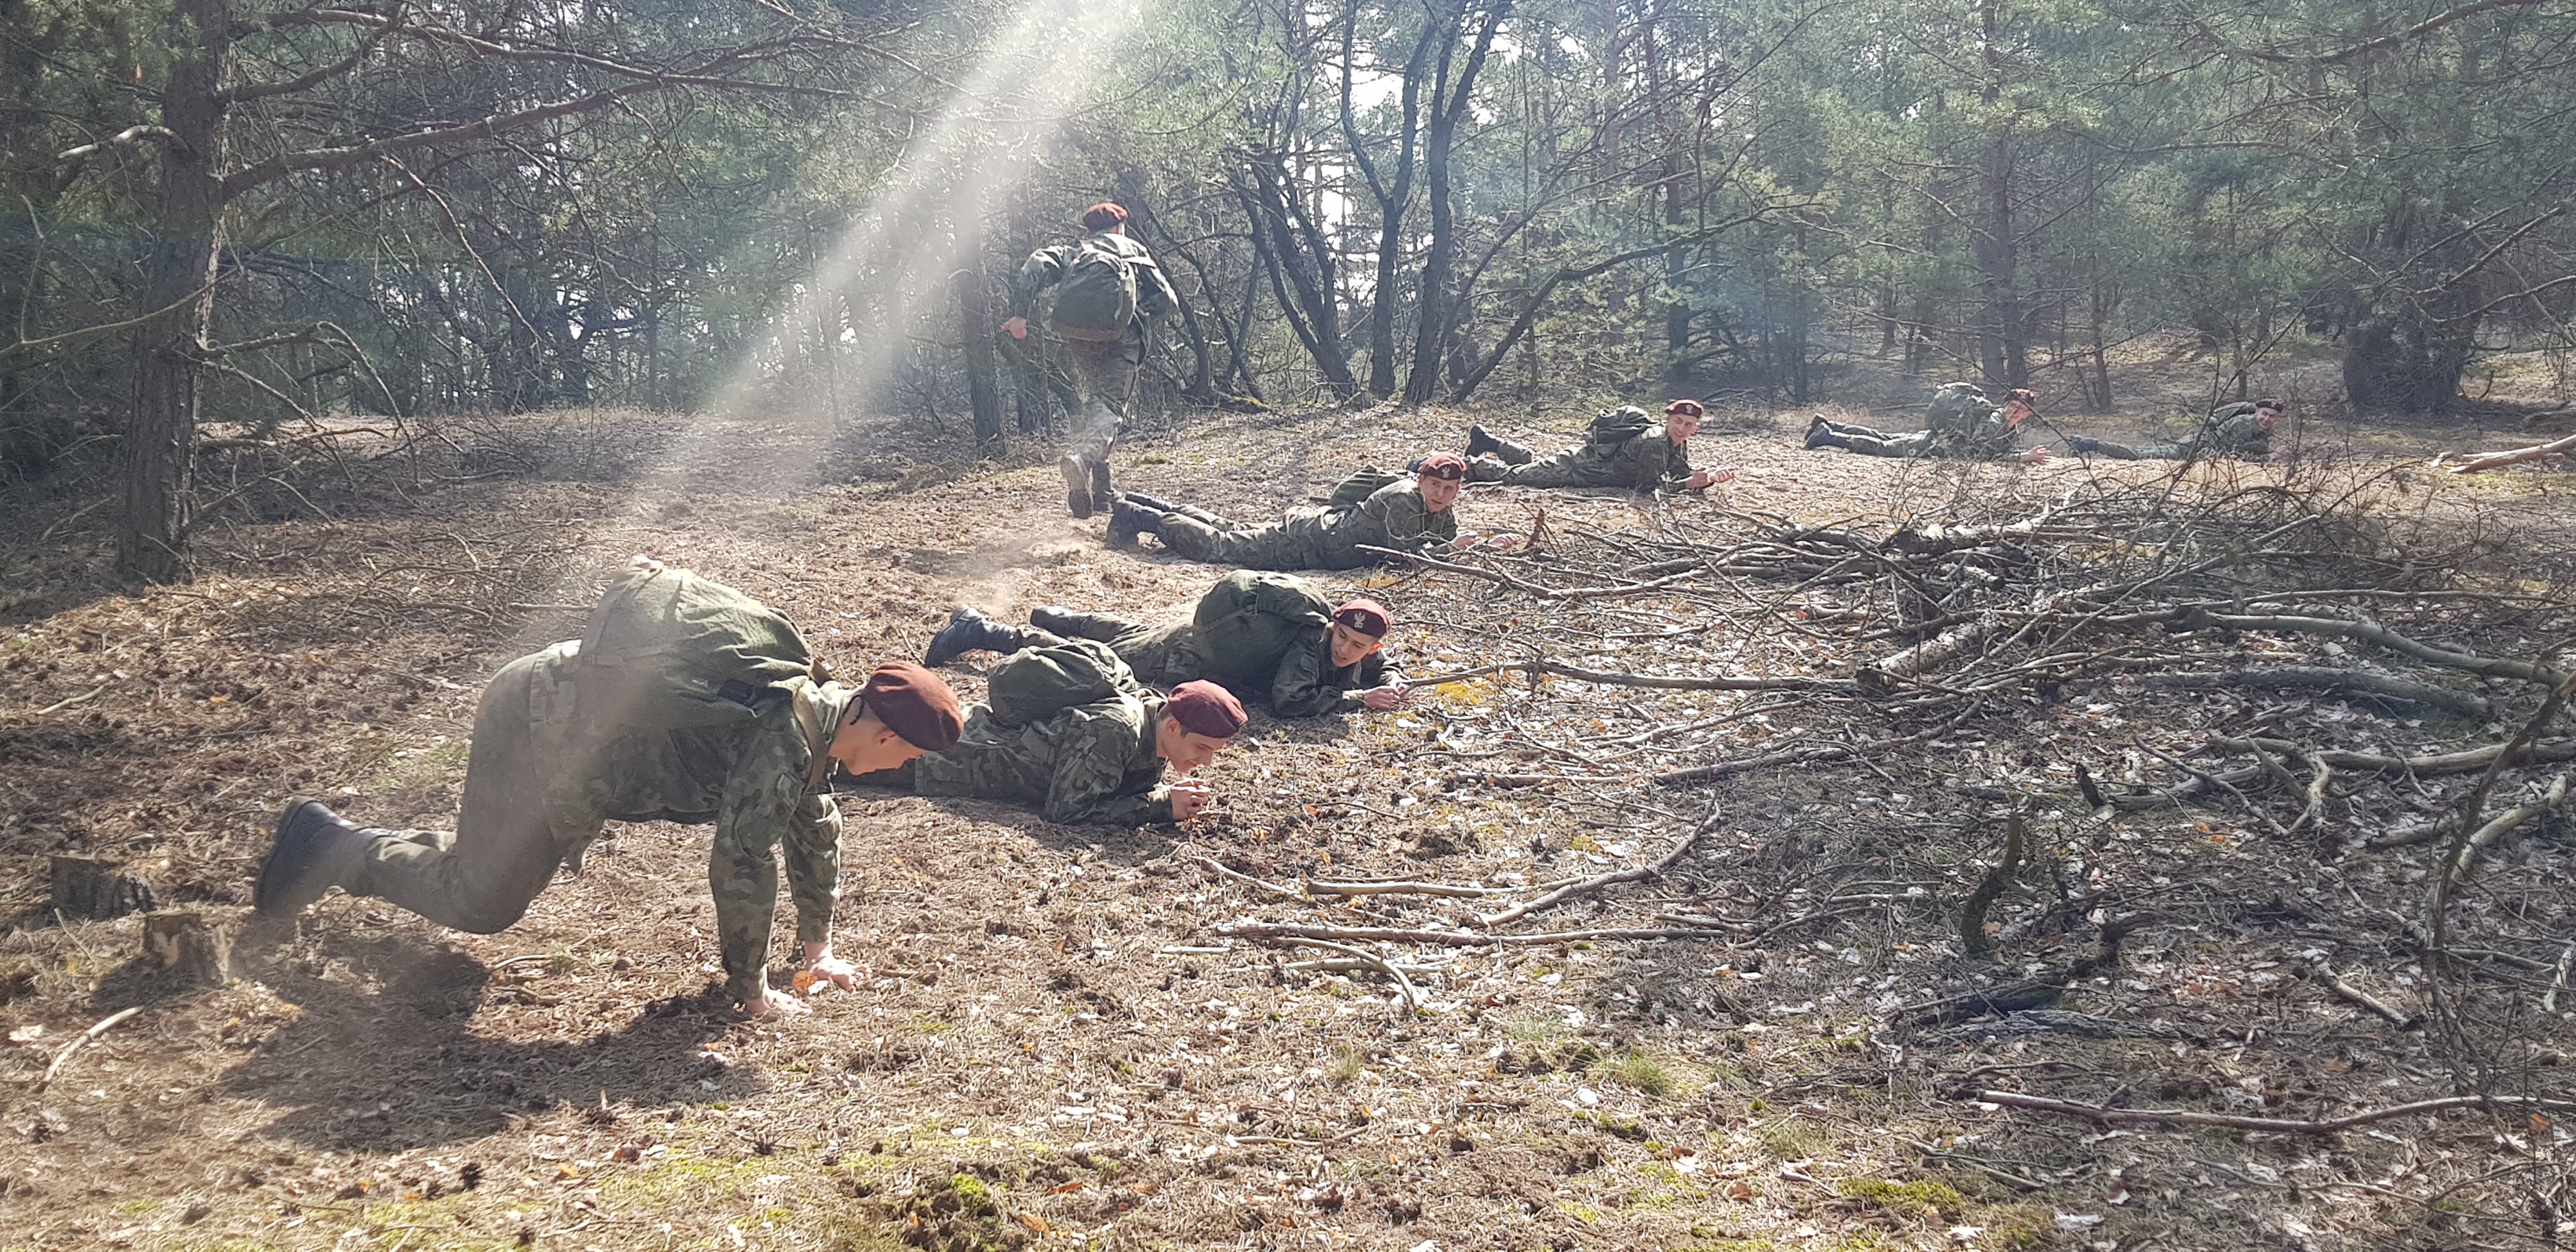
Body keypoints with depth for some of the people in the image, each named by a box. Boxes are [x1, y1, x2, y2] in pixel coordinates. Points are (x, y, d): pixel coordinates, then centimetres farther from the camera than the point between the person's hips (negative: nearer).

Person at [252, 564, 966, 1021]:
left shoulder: (823, 709, -1)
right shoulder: (785, 734, -30)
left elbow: (815, 827, 12)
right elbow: (742, 859, -32)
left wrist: (819, 948, 14)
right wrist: (749, 993, -22)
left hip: (574, 699, 9)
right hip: (539, 720, -9)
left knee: (506, 871, 23)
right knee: (480, 903, -3)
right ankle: (330, 845, 16)